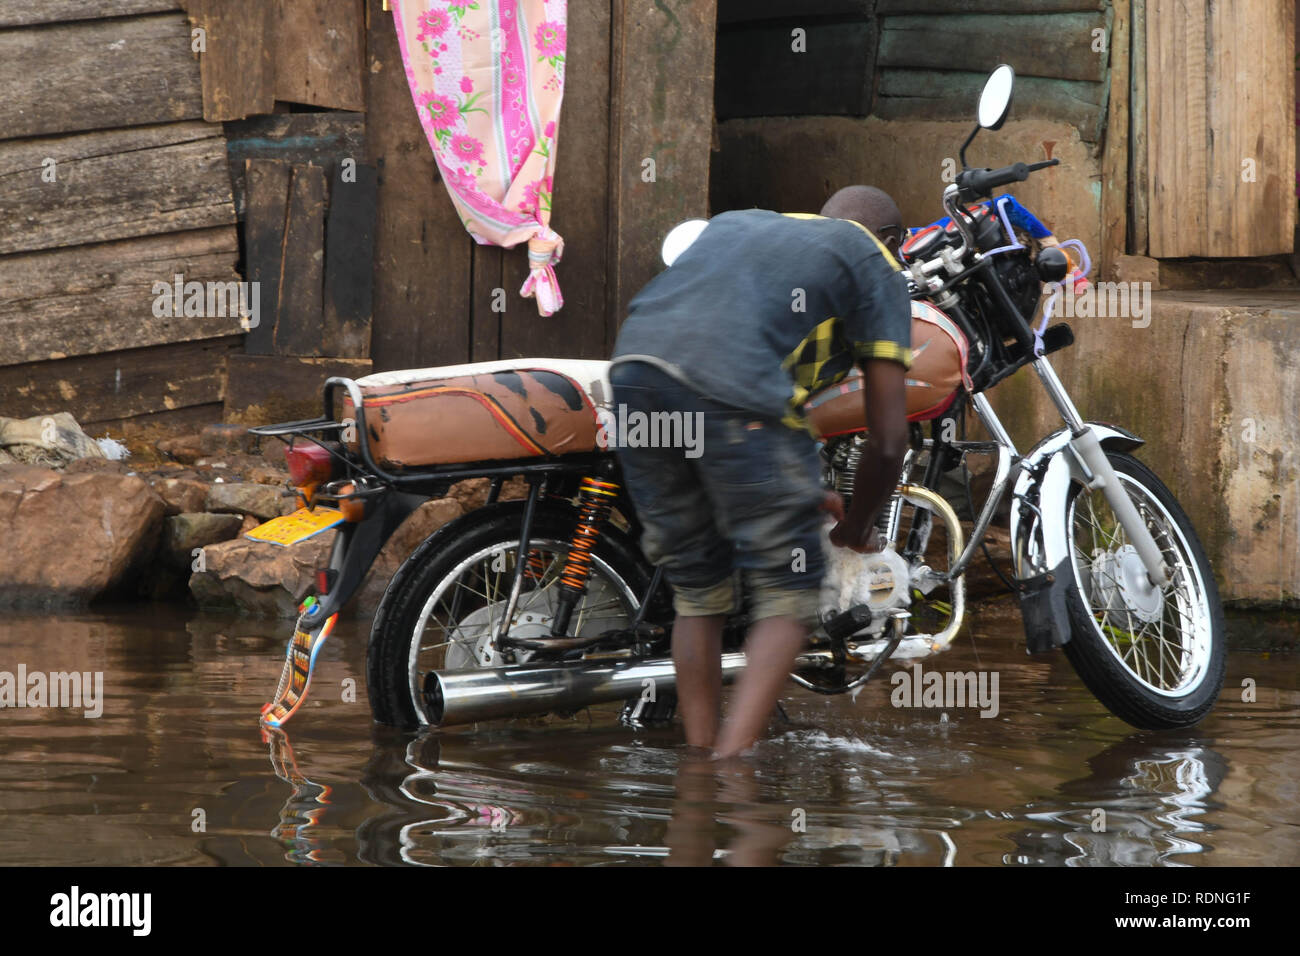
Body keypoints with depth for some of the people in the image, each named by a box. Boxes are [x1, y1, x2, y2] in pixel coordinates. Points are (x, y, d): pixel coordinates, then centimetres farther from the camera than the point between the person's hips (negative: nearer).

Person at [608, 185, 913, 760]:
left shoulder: (735, 223, 38)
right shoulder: (874, 264, 21)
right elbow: (888, 438, 15)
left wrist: (797, 493, 47)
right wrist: (857, 526, 34)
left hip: (634, 367, 6)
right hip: (735, 390, -6)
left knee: (697, 592, 19)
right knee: (787, 596, 7)